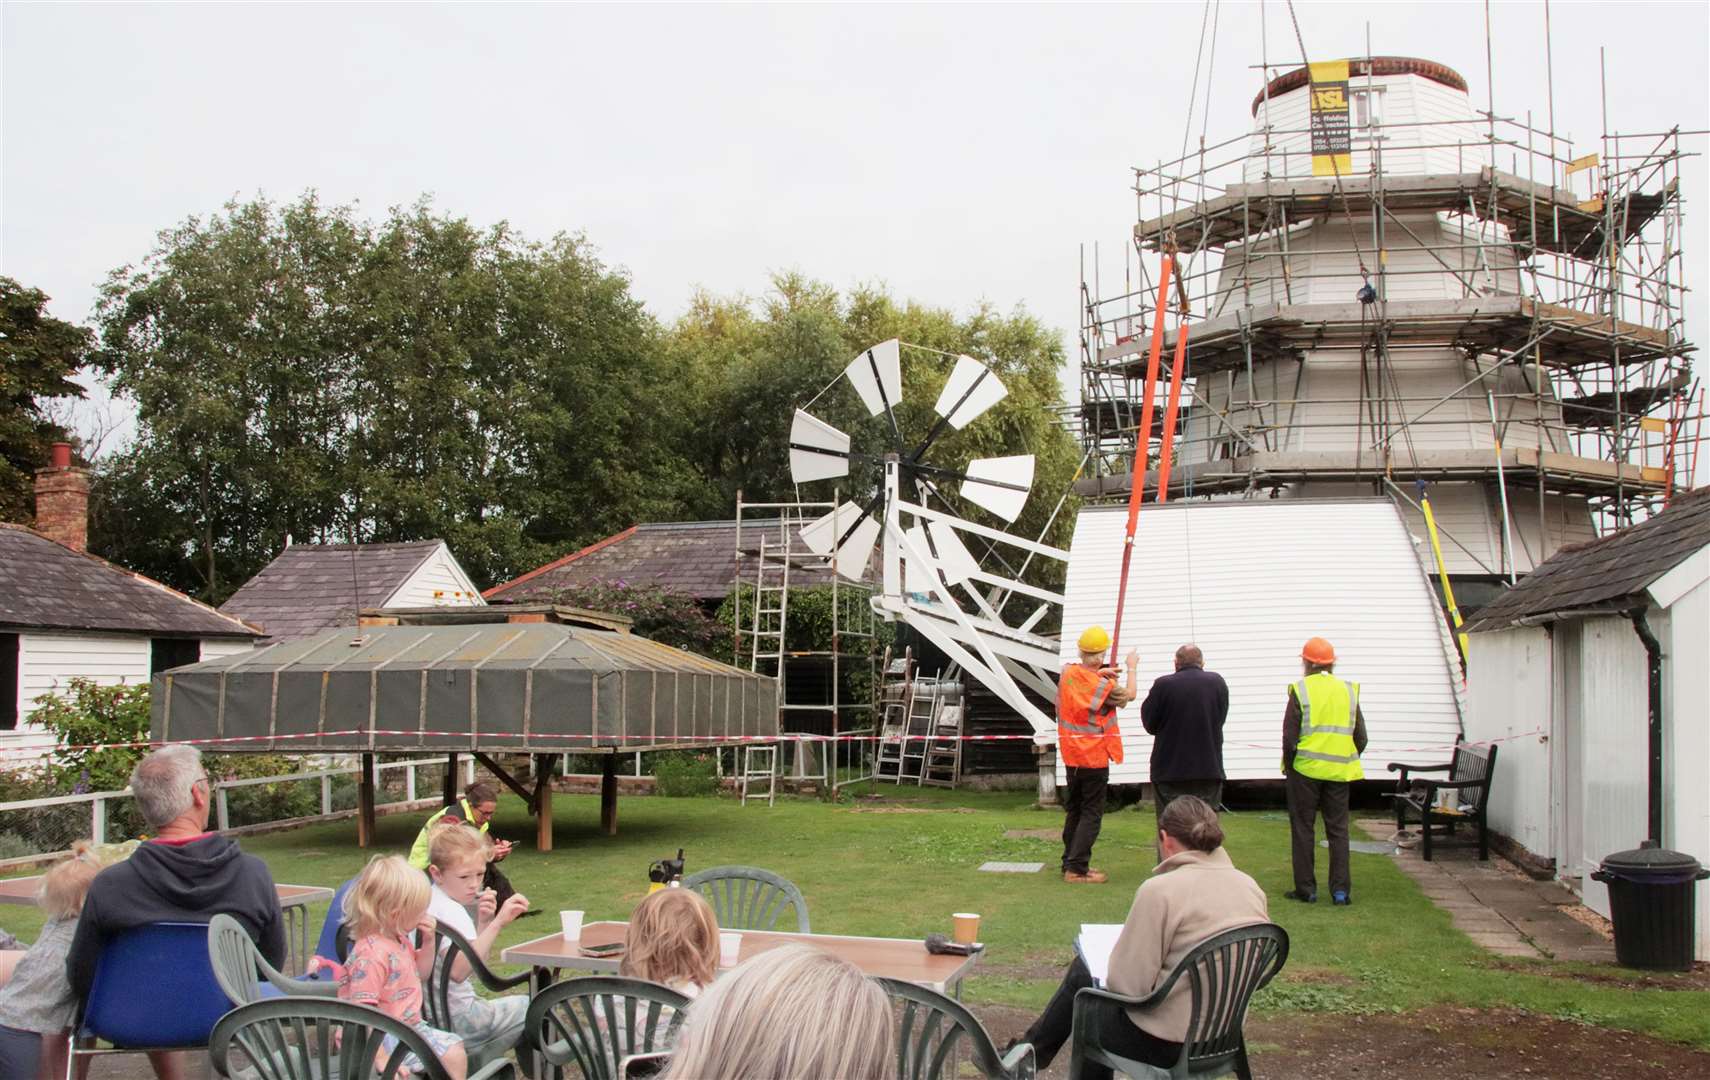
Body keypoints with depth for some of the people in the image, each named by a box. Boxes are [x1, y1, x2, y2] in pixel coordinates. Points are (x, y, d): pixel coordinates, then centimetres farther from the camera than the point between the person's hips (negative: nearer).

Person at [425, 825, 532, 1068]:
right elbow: (458, 971, -37)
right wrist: (497, 923, -42)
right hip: (456, 1018, -9)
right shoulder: (451, 912, -20)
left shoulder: (428, 902, 9)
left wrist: (484, 922, -4)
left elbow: (475, 957, 12)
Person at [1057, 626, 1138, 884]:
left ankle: (1070, 862, 23)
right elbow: (1129, 695, 1)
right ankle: (1077, 868, -7)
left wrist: (1100, 674, 23)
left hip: (1071, 756, 6)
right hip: (1094, 757, -6)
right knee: (1091, 814, -1)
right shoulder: (1103, 686, -18)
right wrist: (1132, 668, 14)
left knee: (1073, 811, 17)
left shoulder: (1067, 673, -3)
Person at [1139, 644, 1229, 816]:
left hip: (1170, 771, -3)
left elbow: (1149, 724, -4)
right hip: (1209, 769, 3)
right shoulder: (1218, 683, 1)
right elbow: (1221, 719, 11)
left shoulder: (1163, 685, -11)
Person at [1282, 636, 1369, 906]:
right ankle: (1341, 891, 7)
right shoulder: (1348, 691, 7)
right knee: (1338, 830, 9)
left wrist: (1289, 767, 4)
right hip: (1339, 772, 3)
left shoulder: (1301, 690, -6)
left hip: (1305, 771, -3)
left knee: (1302, 830, 6)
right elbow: (1360, 737, 8)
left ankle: (1306, 889, 8)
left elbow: (1290, 736, -8)